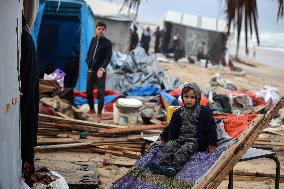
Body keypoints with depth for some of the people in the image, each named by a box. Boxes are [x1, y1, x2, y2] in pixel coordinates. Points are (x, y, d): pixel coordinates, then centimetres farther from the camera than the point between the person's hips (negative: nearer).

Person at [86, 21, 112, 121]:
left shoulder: (108, 43, -10)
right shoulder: (93, 40, 7)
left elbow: (108, 57, -18)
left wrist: (102, 68, -31)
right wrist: (88, 62, 8)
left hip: (100, 71, -6)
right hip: (90, 70, 6)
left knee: (100, 93, -2)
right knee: (88, 90, 13)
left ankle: (99, 113, 8)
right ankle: (92, 109, 32)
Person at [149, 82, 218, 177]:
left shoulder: (204, 112, 0)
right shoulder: (178, 112, 13)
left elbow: (211, 128, 1)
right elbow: (171, 127, 23)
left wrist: (211, 144, -4)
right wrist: (164, 137, 21)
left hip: (194, 140, -5)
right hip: (179, 138, 5)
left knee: (183, 150, -31)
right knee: (169, 146, -22)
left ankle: (175, 168, -46)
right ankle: (163, 165, -36)